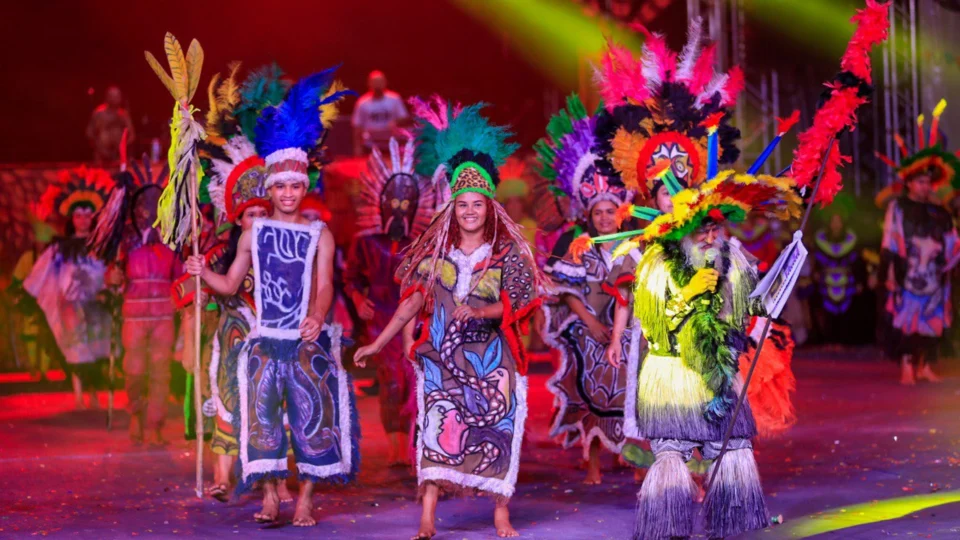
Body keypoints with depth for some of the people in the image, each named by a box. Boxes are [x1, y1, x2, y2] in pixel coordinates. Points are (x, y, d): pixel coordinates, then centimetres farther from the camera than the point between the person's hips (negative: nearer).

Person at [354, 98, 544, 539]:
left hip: (491, 359, -1)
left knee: (495, 428, -2)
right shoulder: (436, 251, 6)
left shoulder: (506, 253, 1)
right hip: (441, 357, 1)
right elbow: (413, 301, 6)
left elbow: (516, 304, -4)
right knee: (436, 428, -7)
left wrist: (480, 311, -22)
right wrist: (377, 344, 4)